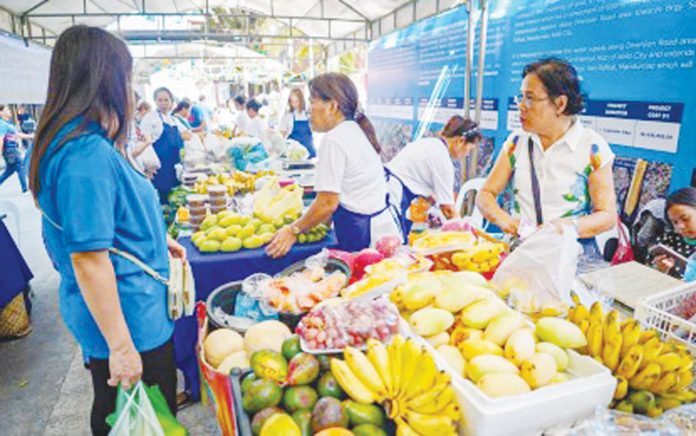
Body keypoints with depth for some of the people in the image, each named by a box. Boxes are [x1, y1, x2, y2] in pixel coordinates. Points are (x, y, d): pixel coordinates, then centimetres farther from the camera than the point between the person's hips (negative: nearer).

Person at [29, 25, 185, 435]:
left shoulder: (89, 144, 5)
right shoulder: (87, 153, -25)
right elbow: (89, 259, -26)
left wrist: (157, 239, 23)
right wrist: (121, 346, -22)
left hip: (133, 311, 10)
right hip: (127, 319, -9)